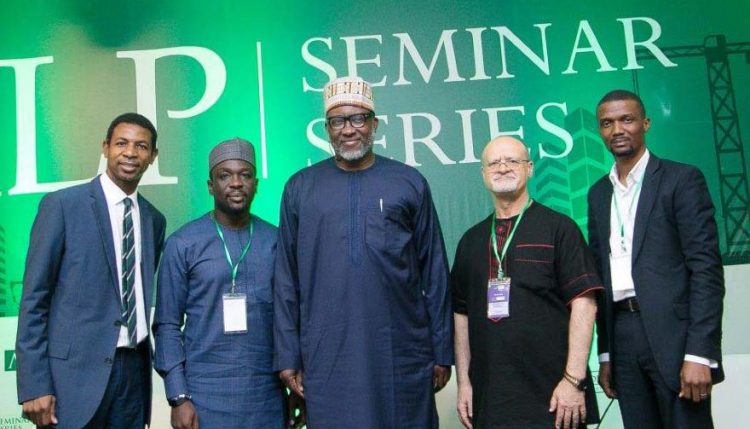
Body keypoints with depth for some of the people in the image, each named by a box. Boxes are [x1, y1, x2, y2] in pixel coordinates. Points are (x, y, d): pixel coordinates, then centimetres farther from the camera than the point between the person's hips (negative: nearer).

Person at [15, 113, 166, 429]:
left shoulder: (154, 220, 10)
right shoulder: (62, 205, -4)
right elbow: (34, 299, -6)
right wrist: (34, 386, -11)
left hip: (134, 368, 5)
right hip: (76, 369, -4)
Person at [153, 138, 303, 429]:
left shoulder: (277, 241, 4)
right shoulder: (183, 244, -2)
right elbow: (167, 324, -2)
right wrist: (178, 397, -7)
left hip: (267, 395, 2)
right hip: (205, 395, -2)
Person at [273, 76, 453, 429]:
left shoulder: (410, 183, 3)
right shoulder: (300, 188, 5)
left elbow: (434, 273, 4)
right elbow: (287, 280, 5)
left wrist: (442, 351, 3)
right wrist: (287, 356, 2)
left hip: (403, 354, 0)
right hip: (327, 357, 0)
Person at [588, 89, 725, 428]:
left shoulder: (681, 179, -1)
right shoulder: (598, 193, 15)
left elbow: (706, 267, -8)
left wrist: (699, 353, -16)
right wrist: (605, 354, 12)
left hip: (673, 335, -5)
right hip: (622, 338, 5)